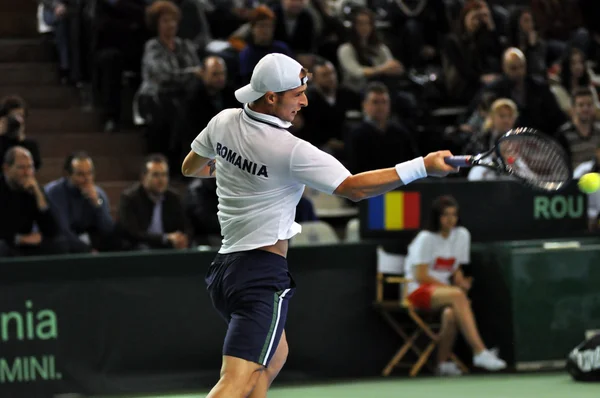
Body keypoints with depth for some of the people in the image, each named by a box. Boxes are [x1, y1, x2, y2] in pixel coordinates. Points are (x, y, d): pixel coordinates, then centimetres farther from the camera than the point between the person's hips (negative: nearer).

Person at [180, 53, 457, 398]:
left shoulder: (224, 121, 3)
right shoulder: (291, 151, -18)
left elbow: (191, 167, 22)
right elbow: (355, 188, -18)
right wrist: (424, 167, -18)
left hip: (224, 266, 9)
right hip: (263, 273, -9)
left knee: (274, 357, 27)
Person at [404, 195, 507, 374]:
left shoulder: (462, 235, 8)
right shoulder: (426, 239, -8)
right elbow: (421, 276, -11)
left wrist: (460, 283, -6)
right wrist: (453, 288, -16)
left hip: (442, 290, 5)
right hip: (418, 291, -5)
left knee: (451, 313, -34)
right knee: (457, 295, -36)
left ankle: (443, 362, -20)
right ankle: (479, 351, -44)